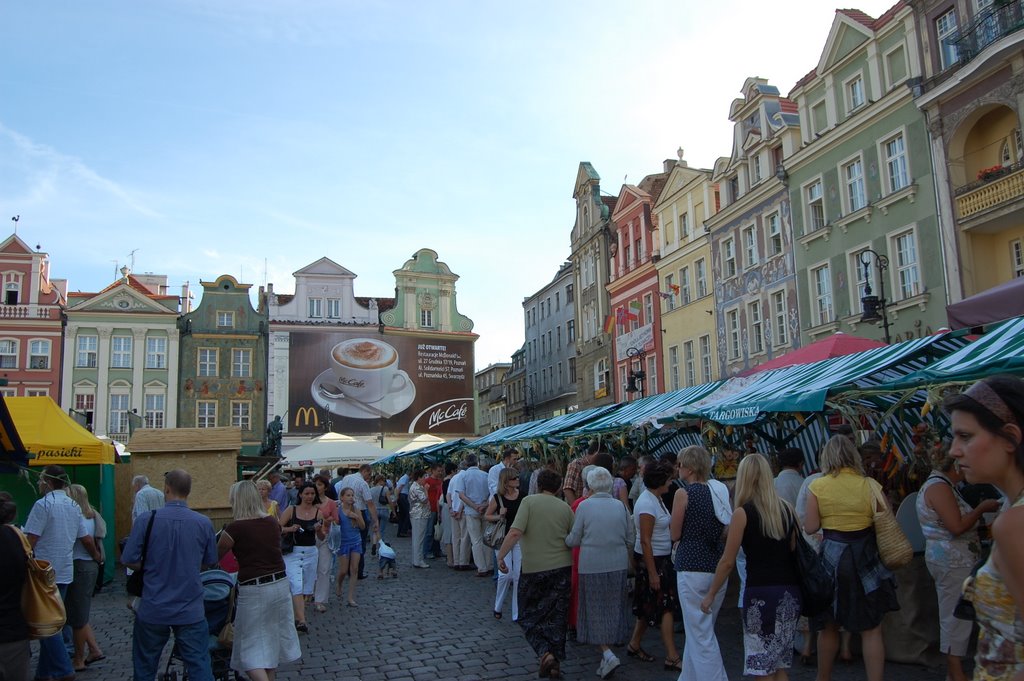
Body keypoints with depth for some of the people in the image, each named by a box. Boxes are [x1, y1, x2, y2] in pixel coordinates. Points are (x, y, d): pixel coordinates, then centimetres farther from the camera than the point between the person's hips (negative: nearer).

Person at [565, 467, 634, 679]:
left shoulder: (584, 506, -9)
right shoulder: (620, 506, 0)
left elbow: (574, 540, -4)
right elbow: (630, 540, 6)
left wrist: (564, 541, 17)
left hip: (592, 566, -3)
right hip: (618, 565, 3)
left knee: (595, 610, 6)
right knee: (613, 608, 17)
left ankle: (608, 654, -5)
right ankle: (612, 645, 27)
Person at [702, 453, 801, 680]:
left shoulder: (743, 513, -8)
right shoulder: (787, 509, 6)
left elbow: (727, 561, -7)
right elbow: (795, 551, 10)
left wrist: (710, 595, 3)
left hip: (761, 592, -6)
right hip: (790, 593, 6)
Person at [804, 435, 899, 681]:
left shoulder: (817, 486, -7)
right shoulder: (870, 485, -4)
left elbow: (810, 528, -7)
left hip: (832, 555, 1)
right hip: (865, 558, 0)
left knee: (829, 625, 16)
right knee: (871, 629, 7)